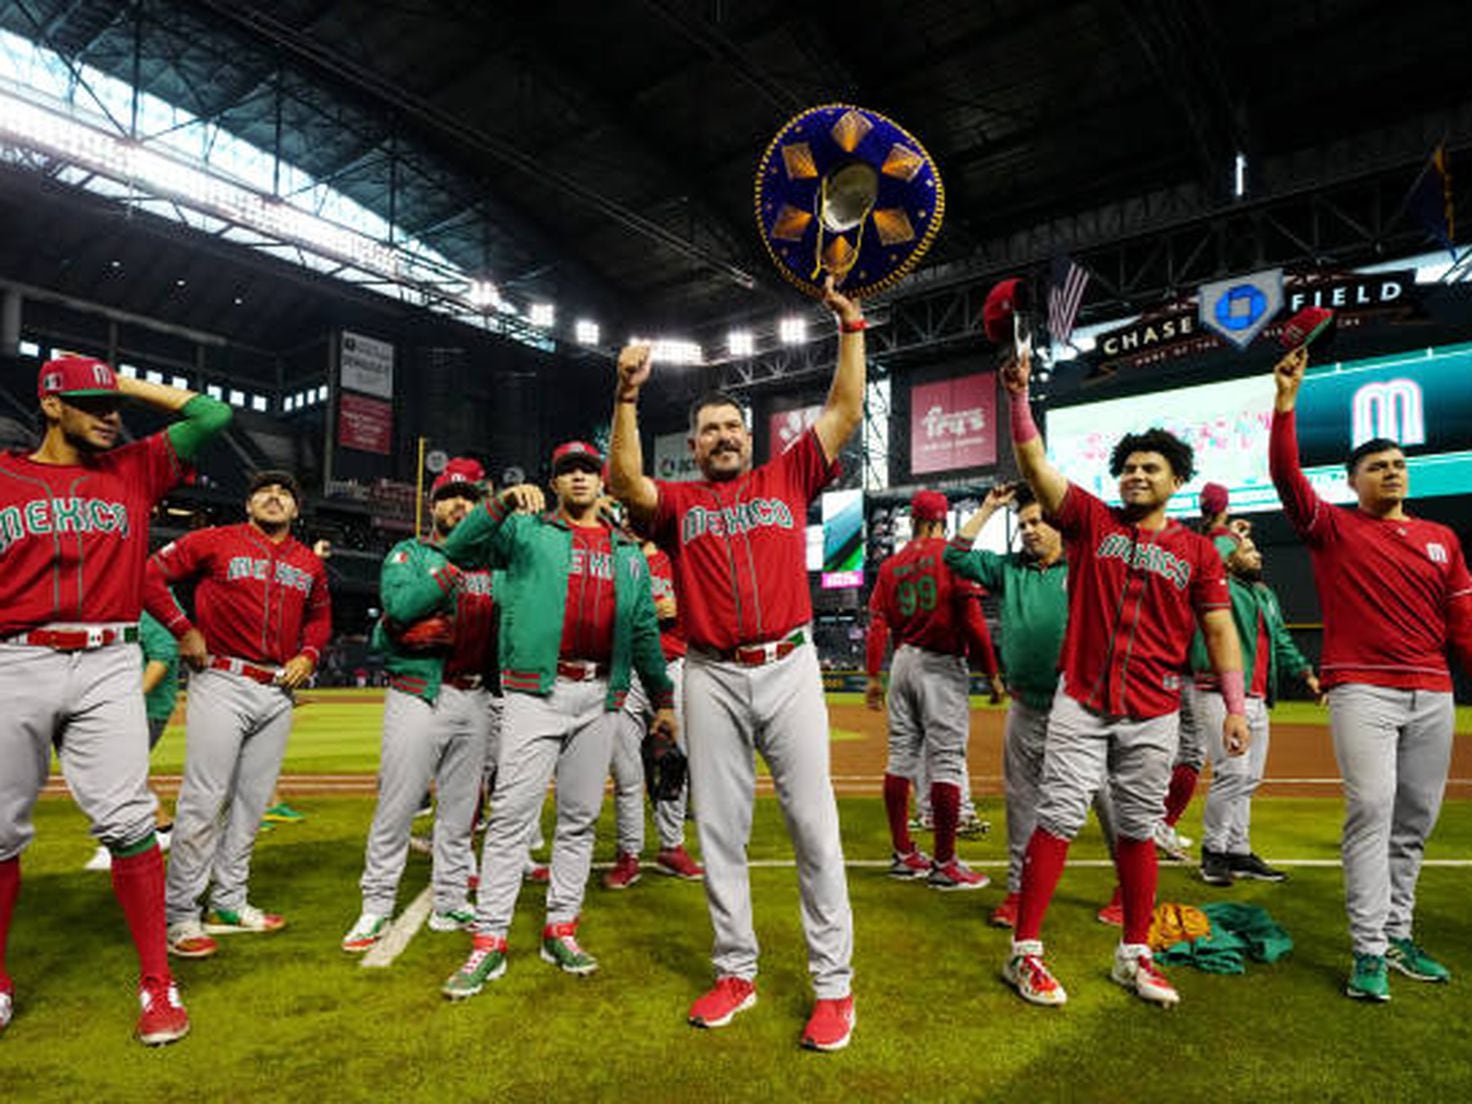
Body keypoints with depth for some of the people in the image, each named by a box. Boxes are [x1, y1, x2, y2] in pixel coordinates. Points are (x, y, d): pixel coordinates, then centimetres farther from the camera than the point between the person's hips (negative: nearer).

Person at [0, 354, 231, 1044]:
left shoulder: (134, 470, 13)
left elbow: (212, 415, 11)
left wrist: (129, 384, 13)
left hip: (110, 664, 0)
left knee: (125, 819, -8)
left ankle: (157, 982, 0)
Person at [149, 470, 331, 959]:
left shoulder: (310, 564, 13)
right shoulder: (216, 542, 1)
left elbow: (320, 617, 24)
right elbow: (152, 573, 1)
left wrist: (308, 655, 7)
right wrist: (183, 629, -5)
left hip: (278, 693, 5)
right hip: (223, 684, -5)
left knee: (252, 801, 11)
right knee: (204, 799, -6)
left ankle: (230, 901, 23)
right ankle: (180, 914, 4)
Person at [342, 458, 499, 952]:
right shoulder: (409, 553, 6)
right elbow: (398, 604, -14)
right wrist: (453, 569, -16)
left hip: (475, 698, 4)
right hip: (418, 694, -3)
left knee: (460, 809, 10)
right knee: (396, 807, -1)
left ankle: (450, 904, 22)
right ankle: (376, 907, 13)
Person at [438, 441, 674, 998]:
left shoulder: (629, 551, 17)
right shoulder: (527, 530, 8)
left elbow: (644, 629, 18)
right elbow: (459, 550, -6)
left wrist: (663, 698, 15)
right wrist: (503, 503, -19)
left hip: (600, 697, 4)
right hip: (536, 691, -3)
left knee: (581, 818, 9)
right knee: (511, 813, -5)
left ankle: (561, 929, 21)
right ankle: (489, 940, 2)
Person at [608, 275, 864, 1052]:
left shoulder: (786, 480, 10)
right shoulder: (677, 503, 9)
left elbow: (845, 412, 6)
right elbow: (627, 485, -11)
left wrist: (851, 329, 1)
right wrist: (628, 398, -17)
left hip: (789, 667, -1)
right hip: (712, 677, 1)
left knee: (813, 823, 1)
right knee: (720, 828, 8)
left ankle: (833, 983, 12)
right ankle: (736, 972, 24)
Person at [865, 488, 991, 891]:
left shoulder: (891, 564, 8)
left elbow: (878, 623, 6)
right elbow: (971, 617, -12)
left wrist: (873, 675, 10)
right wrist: (991, 671, -7)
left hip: (902, 662, 6)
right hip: (942, 666, -6)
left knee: (901, 757, 10)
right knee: (946, 762, -3)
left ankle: (903, 854, 20)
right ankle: (944, 864, 1)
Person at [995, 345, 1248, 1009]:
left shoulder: (1197, 550, 9)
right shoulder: (1092, 520, 5)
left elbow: (1218, 628, 8)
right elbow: (1034, 465, -4)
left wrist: (1235, 705, 2)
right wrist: (1019, 398, -16)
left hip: (1153, 713, 2)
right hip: (1080, 703, -2)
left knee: (1138, 830, 11)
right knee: (1057, 820, -4)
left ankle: (1134, 954, 25)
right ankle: (1025, 952, 4)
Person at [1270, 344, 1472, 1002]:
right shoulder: (1333, 528, 4)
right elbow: (1287, 477, -10)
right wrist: (1286, 400, -17)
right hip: (1362, 691, -5)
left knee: (1415, 821, 9)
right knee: (1371, 811, -12)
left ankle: (1398, 936, 21)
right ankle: (1368, 951, -8)